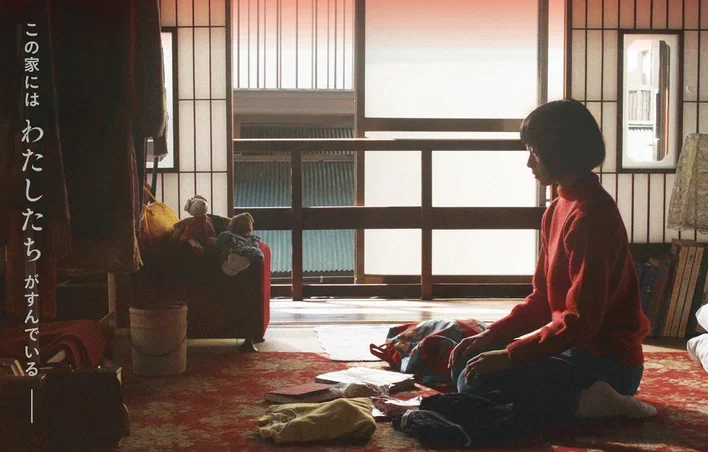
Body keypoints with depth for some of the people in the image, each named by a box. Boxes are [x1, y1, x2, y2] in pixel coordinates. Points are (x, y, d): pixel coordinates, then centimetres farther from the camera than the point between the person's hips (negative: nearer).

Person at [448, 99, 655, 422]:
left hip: (607, 362, -10)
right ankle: (589, 395, 7)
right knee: (465, 364, 13)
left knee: (475, 381, -20)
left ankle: (588, 402, -10)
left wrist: (510, 355, -22)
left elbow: (581, 320, -24)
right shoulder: (558, 210, 10)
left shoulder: (591, 214, -20)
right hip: (578, 346, 10)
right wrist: (490, 335, 2)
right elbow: (542, 299, 13)